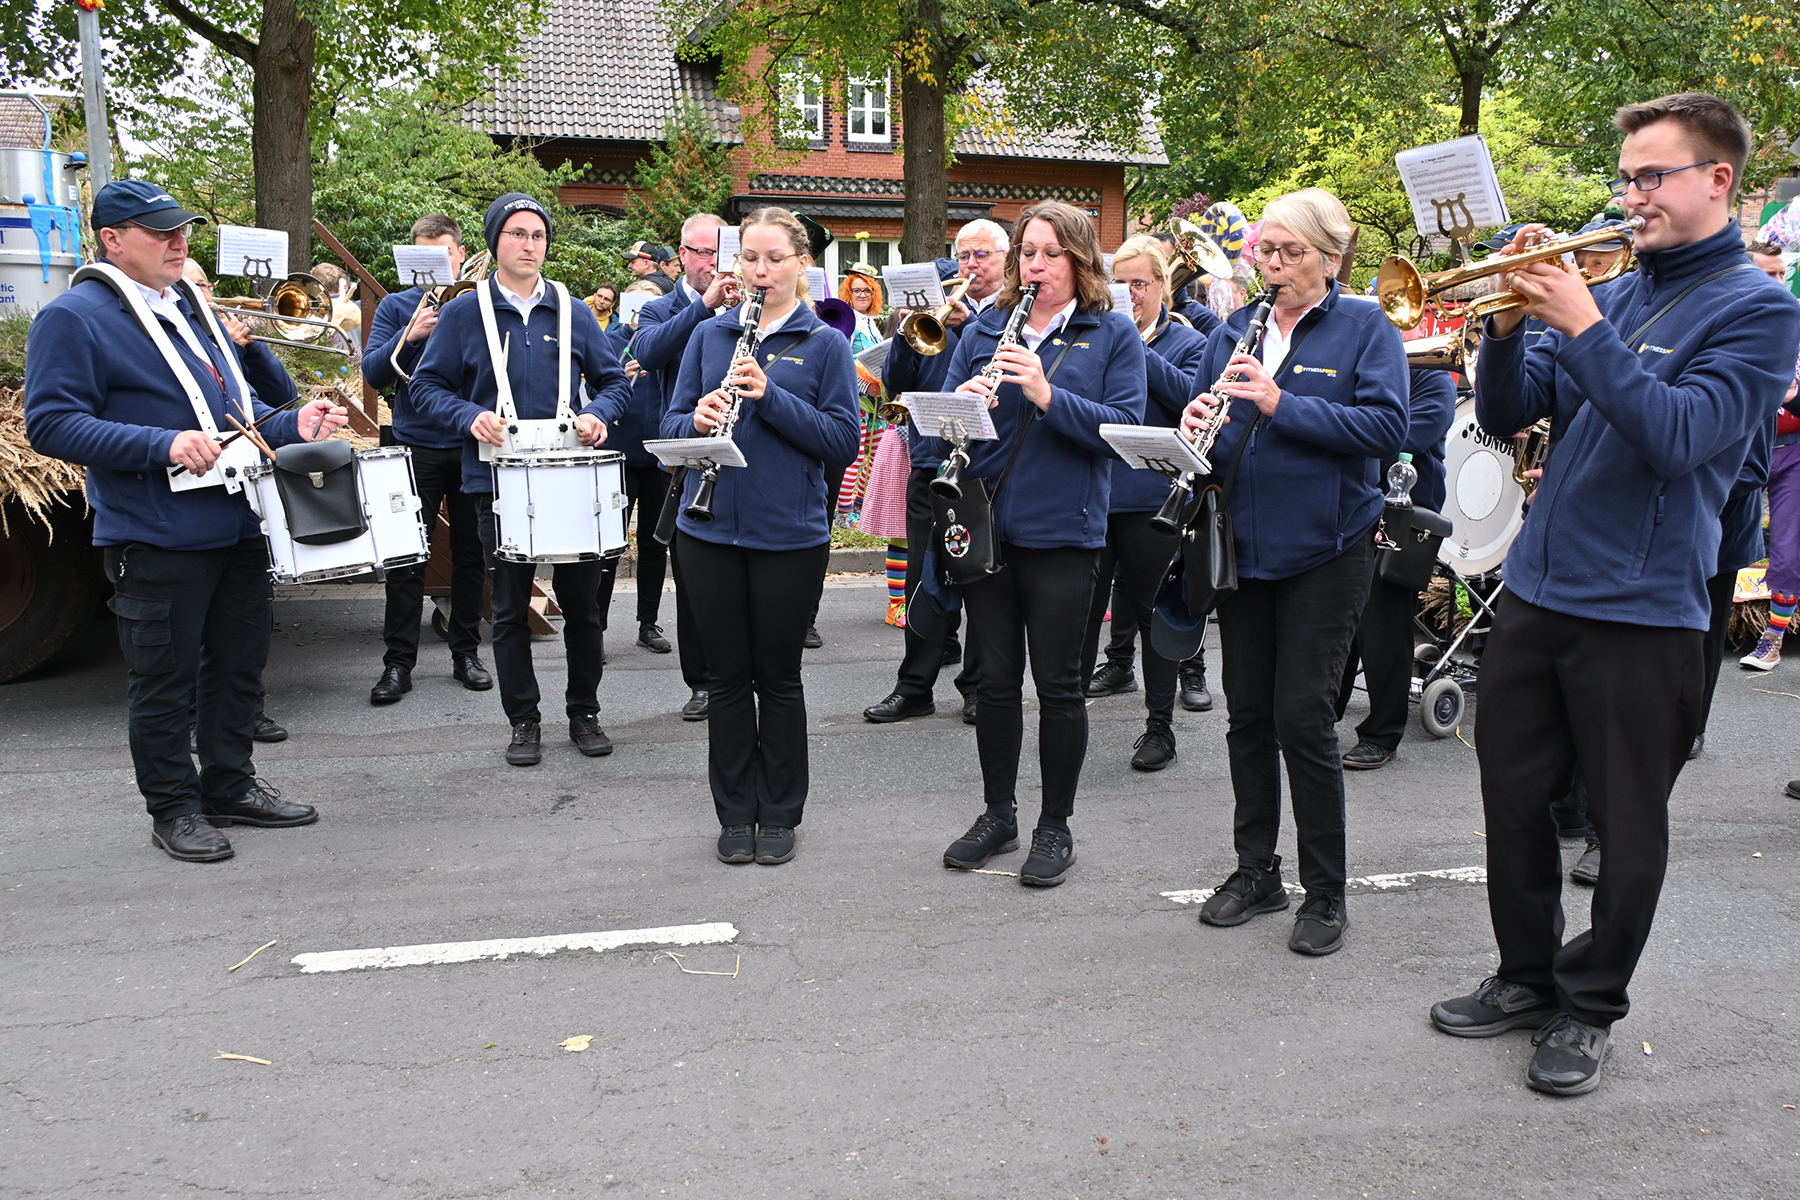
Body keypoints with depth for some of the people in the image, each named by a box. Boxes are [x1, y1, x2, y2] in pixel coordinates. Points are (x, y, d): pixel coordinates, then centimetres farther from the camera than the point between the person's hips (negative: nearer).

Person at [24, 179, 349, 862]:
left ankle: (231, 785, 31)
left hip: (239, 528, 8)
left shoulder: (192, 310, 17)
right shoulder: (73, 318, -8)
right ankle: (174, 809, 19)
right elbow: (52, 423, -16)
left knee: (240, 665, 16)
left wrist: (291, 426, 4)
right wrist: (163, 445, -26)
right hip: (156, 542, -8)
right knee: (165, 680, 4)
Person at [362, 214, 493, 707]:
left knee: (471, 554, 7)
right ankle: (398, 662, 6)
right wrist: (412, 333, -17)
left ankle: (466, 653, 19)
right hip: (416, 448, -1)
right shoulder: (396, 307, 6)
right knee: (406, 558, -1)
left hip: (473, 446, 1)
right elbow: (373, 373, -3)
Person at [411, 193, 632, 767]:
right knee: (510, 606, 6)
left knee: (582, 601, 7)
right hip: (498, 478, -1)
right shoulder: (464, 313, 2)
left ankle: (584, 712, 23)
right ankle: (524, 719, 19)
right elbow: (427, 385, 4)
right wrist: (469, 417, -15)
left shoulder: (574, 312, 7)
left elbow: (613, 380, 12)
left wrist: (597, 413, -9)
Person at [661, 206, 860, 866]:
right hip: (711, 530, 2)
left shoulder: (825, 344, 0)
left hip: (790, 532, -2)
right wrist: (697, 421, -15)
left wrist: (770, 395, -20)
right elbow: (671, 423, 7)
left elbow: (842, 438, -9)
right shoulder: (709, 335, 8)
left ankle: (779, 815, 22)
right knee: (727, 675, 10)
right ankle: (734, 813, 23)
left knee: (778, 675, 7)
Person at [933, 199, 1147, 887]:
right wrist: (964, 403, -14)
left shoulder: (1113, 334, 1)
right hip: (986, 526, 3)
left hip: (1062, 530, -3)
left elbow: (1124, 426, -11)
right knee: (995, 678, 11)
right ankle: (998, 814, 26)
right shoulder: (985, 330, 10)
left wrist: (1048, 394, -23)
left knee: (1057, 683, 4)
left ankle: (1055, 827, 19)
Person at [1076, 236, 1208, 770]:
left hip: (1152, 497, -2)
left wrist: (1138, 350, -17)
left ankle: (1160, 727, 17)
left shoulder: (1188, 342, 6)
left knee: (1153, 611, 6)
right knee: (1084, 608, 5)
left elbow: (1192, 396, -13)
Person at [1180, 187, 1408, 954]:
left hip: (1323, 548, -5)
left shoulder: (1366, 329, -2)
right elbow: (1203, 417, 14)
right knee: (1247, 713, 10)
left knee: (1303, 718, -4)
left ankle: (1326, 896, 11)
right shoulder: (1236, 331, 12)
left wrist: (1282, 404, -22)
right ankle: (1255, 871, 25)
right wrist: (1199, 424, -10)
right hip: (1243, 545, 5)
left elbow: (1388, 425, -15)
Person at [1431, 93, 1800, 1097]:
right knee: (1514, 797, 13)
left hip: (1641, 609, -6)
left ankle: (1590, 1007, 24)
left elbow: (1677, 438, -21)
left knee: (1627, 824, 7)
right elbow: (1507, 415, 10)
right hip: (1537, 590, 6)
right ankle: (1527, 977, 30)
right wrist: (1511, 321, -6)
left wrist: (1582, 326, -21)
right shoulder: (1611, 291, 12)